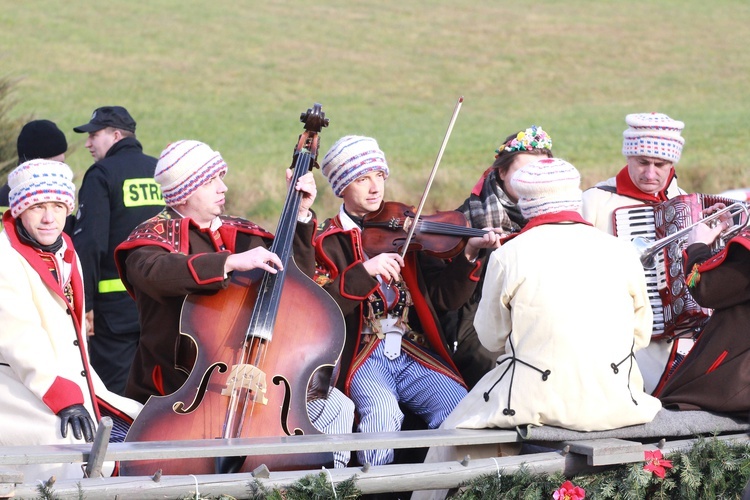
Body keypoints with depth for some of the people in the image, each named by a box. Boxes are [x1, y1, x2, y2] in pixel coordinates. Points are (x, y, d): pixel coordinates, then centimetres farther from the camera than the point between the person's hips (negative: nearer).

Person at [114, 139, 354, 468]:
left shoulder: (241, 234, 15)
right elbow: (155, 272, -27)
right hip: (180, 386, -5)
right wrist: (230, 262, -36)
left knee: (335, 408, -11)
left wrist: (300, 216, 4)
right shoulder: (157, 234, -2)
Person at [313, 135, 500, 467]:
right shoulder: (327, 241, 6)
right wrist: (364, 271, -24)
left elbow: (445, 297, 4)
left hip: (414, 353, 3)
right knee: (382, 413, -34)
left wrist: (469, 255, -12)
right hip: (363, 358, -3)